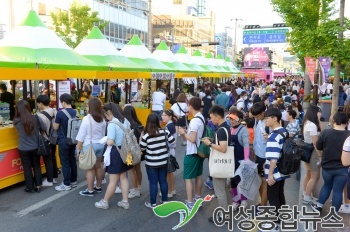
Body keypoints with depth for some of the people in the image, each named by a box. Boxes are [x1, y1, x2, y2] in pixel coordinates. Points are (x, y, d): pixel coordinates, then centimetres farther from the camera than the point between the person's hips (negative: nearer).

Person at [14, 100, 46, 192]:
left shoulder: (16, 121, -13)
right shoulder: (36, 118, -11)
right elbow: (45, 129, -5)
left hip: (24, 149, -2)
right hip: (36, 147, 2)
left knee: (27, 167, 11)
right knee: (36, 166, 15)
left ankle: (30, 187, 20)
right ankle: (38, 186, 22)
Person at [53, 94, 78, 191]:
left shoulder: (60, 113, -17)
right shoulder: (75, 112, 3)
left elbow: (55, 127, -8)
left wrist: (56, 118, 7)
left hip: (63, 141, -7)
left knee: (65, 162, 1)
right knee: (72, 160, 14)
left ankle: (67, 184, 7)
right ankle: (73, 181, 24)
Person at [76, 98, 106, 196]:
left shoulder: (87, 118, -15)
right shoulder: (102, 119, 2)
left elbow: (81, 135, -11)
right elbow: (103, 134, 9)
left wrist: (78, 148, -4)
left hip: (89, 145, -6)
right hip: (100, 144, 6)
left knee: (90, 168, 2)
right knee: (98, 166, 16)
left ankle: (90, 190, 10)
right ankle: (98, 187, 28)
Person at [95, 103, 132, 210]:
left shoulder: (112, 124, -19)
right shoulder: (126, 121, 5)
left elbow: (110, 142, -23)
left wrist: (106, 140, -4)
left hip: (116, 152, -8)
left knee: (113, 180, 3)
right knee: (123, 177, 15)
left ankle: (105, 202, 19)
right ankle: (125, 202, 21)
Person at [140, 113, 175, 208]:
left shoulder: (146, 135, -16)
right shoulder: (164, 131, -8)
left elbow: (142, 148, -5)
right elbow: (173, 141, 0)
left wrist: (142, 138, 8)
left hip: (151, 163, -3)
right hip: (163, 161, 4)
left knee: (153, 183, 7)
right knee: (163, 181, 16)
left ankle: (153, 203, 19)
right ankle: (165, 200, 29)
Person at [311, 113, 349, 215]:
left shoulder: (325, 132, -14)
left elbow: (318, 147, -2)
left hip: (327, 166, 1)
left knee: (327, 185, 24)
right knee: (338, 190, 10)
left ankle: (318, 206, 31)